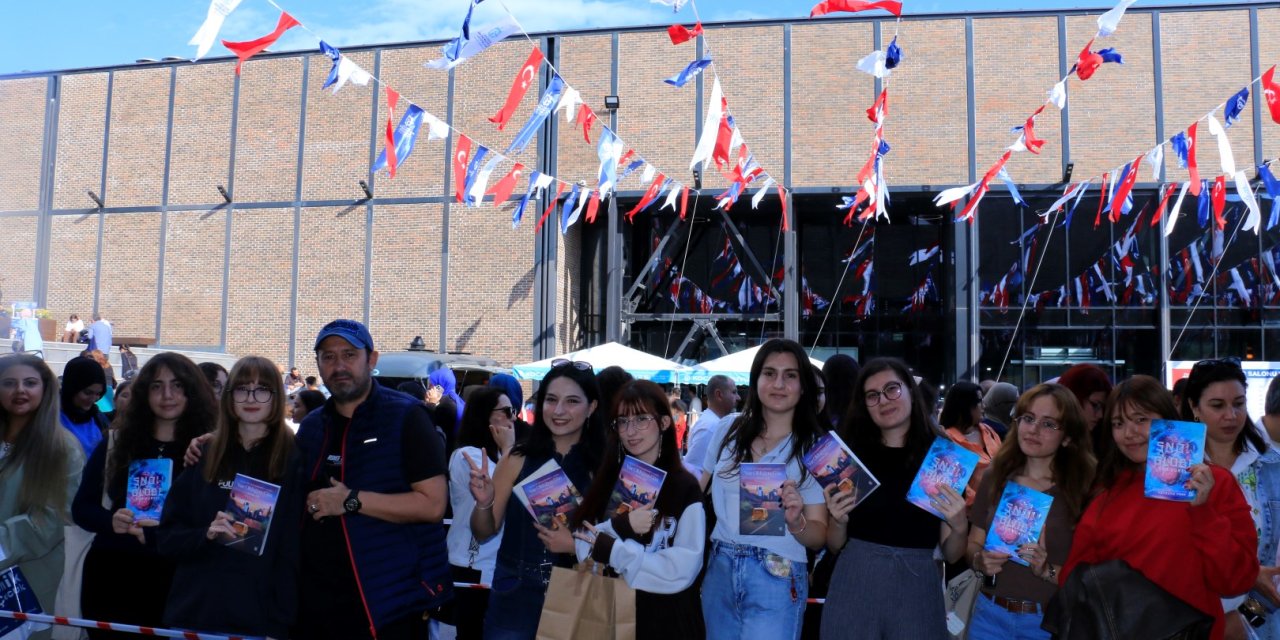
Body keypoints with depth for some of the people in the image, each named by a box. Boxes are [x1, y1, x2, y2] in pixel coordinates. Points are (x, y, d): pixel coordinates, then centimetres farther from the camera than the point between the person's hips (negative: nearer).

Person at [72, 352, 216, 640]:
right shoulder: (116, 444, 6)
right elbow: (81, 507, 8)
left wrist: (158, 534, -21)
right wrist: (111, 521, -12)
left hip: (174, 582, -3)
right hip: (110, 576, 3)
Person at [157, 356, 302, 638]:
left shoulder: (295, 461, -3)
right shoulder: (203, 456, 5)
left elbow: (295, 551, -5)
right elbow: (166, 537, 7)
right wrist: (206, 534, -13)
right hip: (193, 613, 3)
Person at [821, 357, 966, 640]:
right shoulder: (851, 454, 1)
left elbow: (951, 555, 1)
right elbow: (834, 545, 7)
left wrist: (960, 527, -18)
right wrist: (838, 522, -12)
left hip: (917, 592, -1)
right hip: (854, 588, 1)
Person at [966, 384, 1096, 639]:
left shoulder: (1083, 487, -9)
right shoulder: (995, 478, 0)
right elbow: (973, 544, 9)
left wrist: (1047, 570, -24)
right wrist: (980, 560, -11)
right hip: (990, 614, 3)